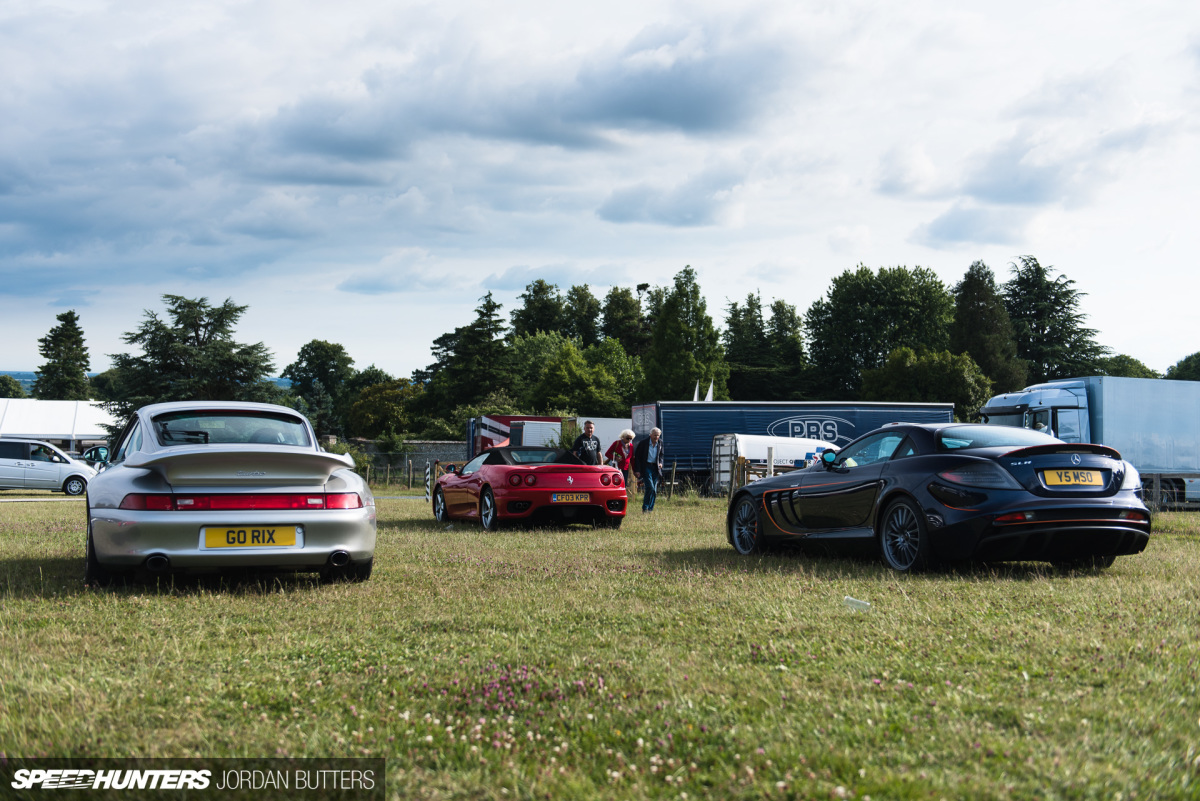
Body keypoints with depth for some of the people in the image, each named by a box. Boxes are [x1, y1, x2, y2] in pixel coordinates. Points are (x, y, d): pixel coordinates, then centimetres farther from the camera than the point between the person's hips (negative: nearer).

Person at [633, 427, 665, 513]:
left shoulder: (660, 444, 6)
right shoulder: (643, 443, -7)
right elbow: (637, 457, -4)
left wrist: (660, 463, 3)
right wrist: (637, 470, -10)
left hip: (655, 467, 5)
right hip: (646, 467, -5)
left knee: (654, 490, 4)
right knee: (650, 487, -17)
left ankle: (650, 509, 14)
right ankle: (645, 508, -8)